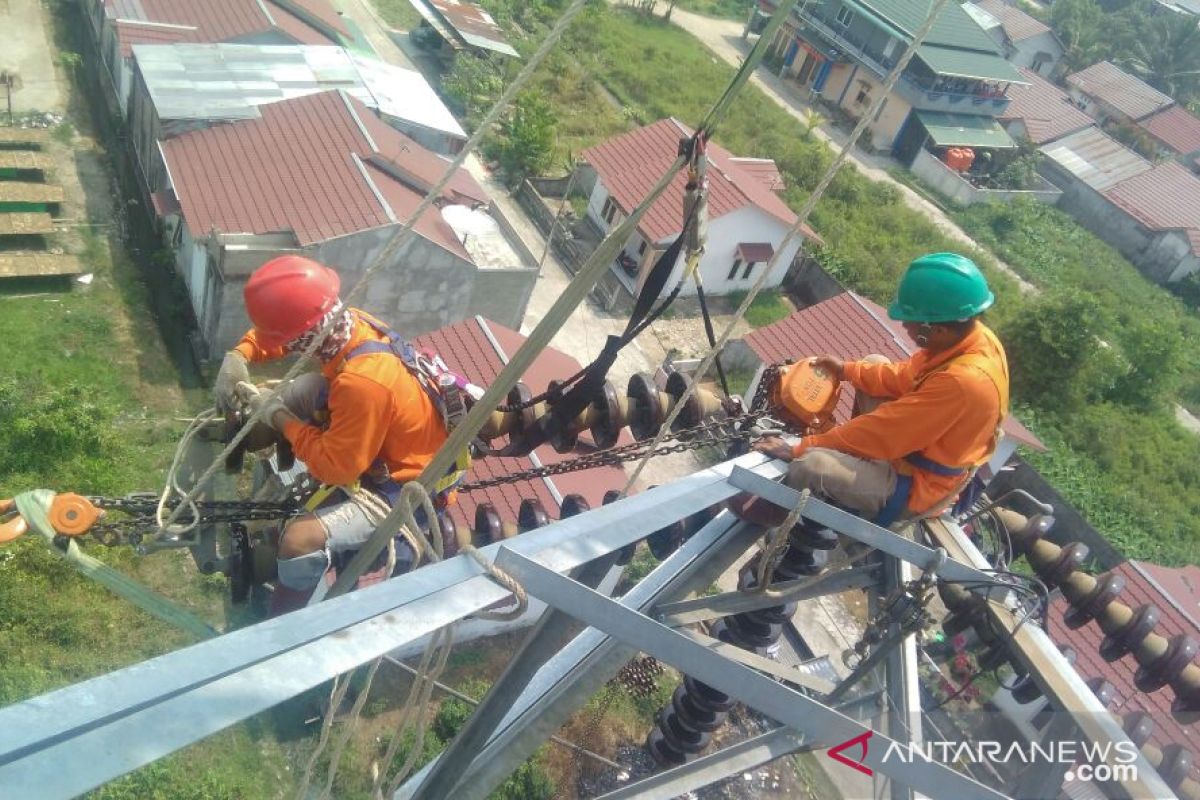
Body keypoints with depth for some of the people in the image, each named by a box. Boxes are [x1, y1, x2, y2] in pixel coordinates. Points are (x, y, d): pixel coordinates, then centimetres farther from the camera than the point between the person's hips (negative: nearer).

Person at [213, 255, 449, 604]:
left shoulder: (362, 382, -36)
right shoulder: (349, 323, -12)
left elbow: (336, 469, -26)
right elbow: (269, 333, 8)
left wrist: (280, 418, -16)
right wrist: (237, 357, -9)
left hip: (404, 491, -9)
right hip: (380, 449, 9)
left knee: (300, 539, -24)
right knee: (309, 387, 5)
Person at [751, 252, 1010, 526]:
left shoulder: (961, 381, -36)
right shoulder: (973, 337, -9)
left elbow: (884, 432, -30)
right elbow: (906, 377, 8)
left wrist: (799, 449, -23)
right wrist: (846, 369, 7)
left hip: (918, 486, -9)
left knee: (812, 465, -29)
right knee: (874, 362, 16)